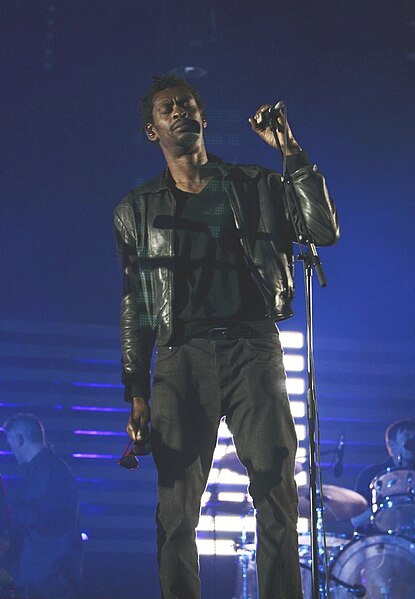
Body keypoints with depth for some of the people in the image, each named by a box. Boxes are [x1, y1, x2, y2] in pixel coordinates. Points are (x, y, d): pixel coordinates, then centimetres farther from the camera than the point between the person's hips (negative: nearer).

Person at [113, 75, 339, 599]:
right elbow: (134, 306, 15)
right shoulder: (137, 210, 16)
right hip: (181, 357, 1)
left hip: (254, 349, 0)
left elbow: (325, 232, 2)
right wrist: (136, 393, 8)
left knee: (277, 495, -9)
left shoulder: (256, 186, 14)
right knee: (177, 508, -5)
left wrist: (293, 154, -3)